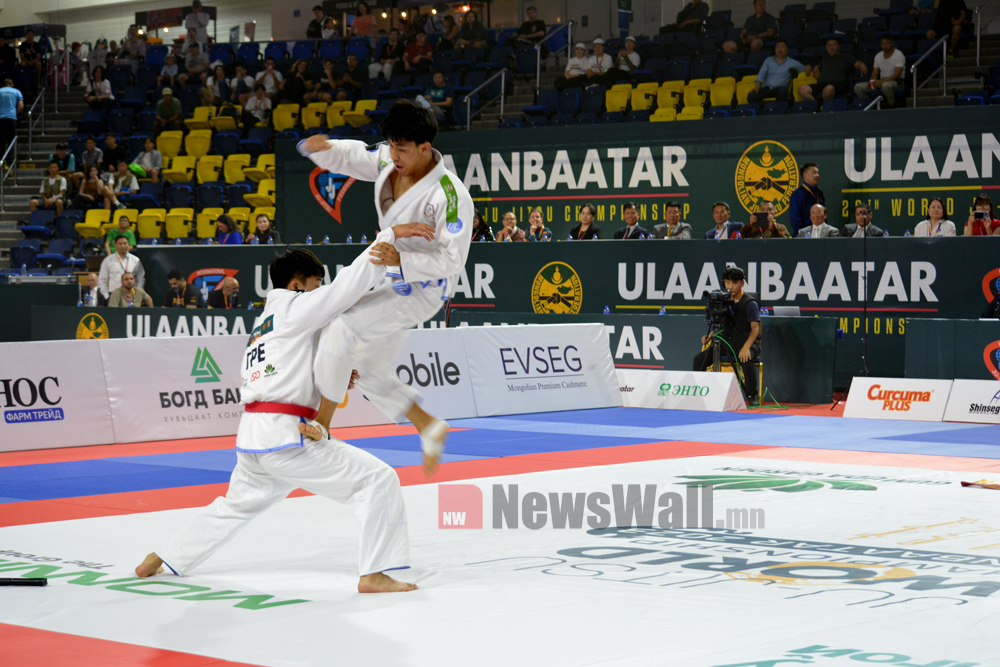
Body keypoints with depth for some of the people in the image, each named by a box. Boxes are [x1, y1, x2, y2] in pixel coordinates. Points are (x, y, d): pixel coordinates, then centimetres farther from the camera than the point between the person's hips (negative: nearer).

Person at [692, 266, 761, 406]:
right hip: (727, 342, 6)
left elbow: (755, 328, -14)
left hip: (748, 342, -6)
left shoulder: (750, 303, -7)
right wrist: (709, 336, -2)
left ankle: (752, 396, -24)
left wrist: (746, 348, -29)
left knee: (746, 359, -38)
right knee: (699, 358, -11)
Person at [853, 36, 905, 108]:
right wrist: (872, 81, -12)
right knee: (858, 87, -10)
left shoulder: (899, 55, -8)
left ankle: (892, 105, -23)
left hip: (895, 82, -6)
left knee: (885, 85, -44)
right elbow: (875, 73, 13)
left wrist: (882, 81, -28)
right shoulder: (878, 56, 12)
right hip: (881, 81, 6)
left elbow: (897, 74, -18)